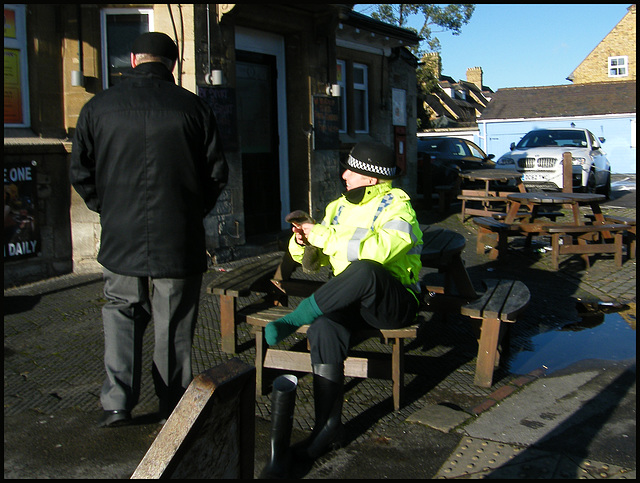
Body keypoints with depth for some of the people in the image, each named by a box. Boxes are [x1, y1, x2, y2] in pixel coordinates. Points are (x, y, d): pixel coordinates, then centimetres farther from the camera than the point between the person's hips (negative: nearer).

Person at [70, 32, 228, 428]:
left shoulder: (98, 107, 0)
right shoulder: (194, 108, -5)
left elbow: (81, 173, 5)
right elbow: (217, 173, -1)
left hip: (121, 237, 1)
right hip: (179, 241, -1)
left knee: (122, 312, 19)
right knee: (174, 325, 11)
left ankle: (118, 402, 10)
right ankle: (174, 408, 21)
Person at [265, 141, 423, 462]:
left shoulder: (397, 207, -6)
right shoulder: (340, 207, 16)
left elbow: (376, 249, -29)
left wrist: (323, 235, -22)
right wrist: (302, 243, -6)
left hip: (392, 304, -5)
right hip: (348, 302, 5)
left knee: (364, 270, -39)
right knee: (323, 328, -30)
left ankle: (294, 320, -23)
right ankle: (328, 427, -24)